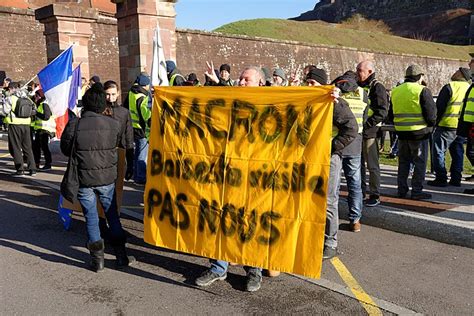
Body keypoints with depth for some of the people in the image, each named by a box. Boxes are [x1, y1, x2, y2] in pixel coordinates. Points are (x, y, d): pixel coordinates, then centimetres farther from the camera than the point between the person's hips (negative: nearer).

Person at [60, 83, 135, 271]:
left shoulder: (74, 125, -11)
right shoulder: (113, 124, -10)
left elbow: (65, 149, 1)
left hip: (83, 179, -1)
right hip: (107, 178, 1)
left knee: (91, 218, 12)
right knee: (112, 215, 17)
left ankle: (97, 259, 18)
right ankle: (120, 255, 23)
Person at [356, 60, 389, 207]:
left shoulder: (377, 87, -8)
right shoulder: (358, 86, 16)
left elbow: (382, 112, -16)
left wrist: (366, 124, -21)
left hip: (369, 131, -8)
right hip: (357, 131, 8)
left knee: (372, 165, -1)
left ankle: (375, 195, 7)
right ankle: (360, 192, 24)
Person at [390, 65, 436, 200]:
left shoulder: (395, 91, 10)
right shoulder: (422, 91, -10)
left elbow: (391, 113, 15)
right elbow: (431, 113, -11)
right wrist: (430, 125, 6)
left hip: (401, 132, 6)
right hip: (419, 132, -6)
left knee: (403, 162, 14)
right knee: (420, 163, 4)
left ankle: (402, 190, 18)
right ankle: (417, 191, 5)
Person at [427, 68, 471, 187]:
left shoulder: (449, 87, -8)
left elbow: (439, 106, -9)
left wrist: (436, 121, 1)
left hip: (447, 125, -7)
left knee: (439, 151, -1)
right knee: (458, 152, 14)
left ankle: (441, 179, -3)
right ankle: (456, 179, 15)